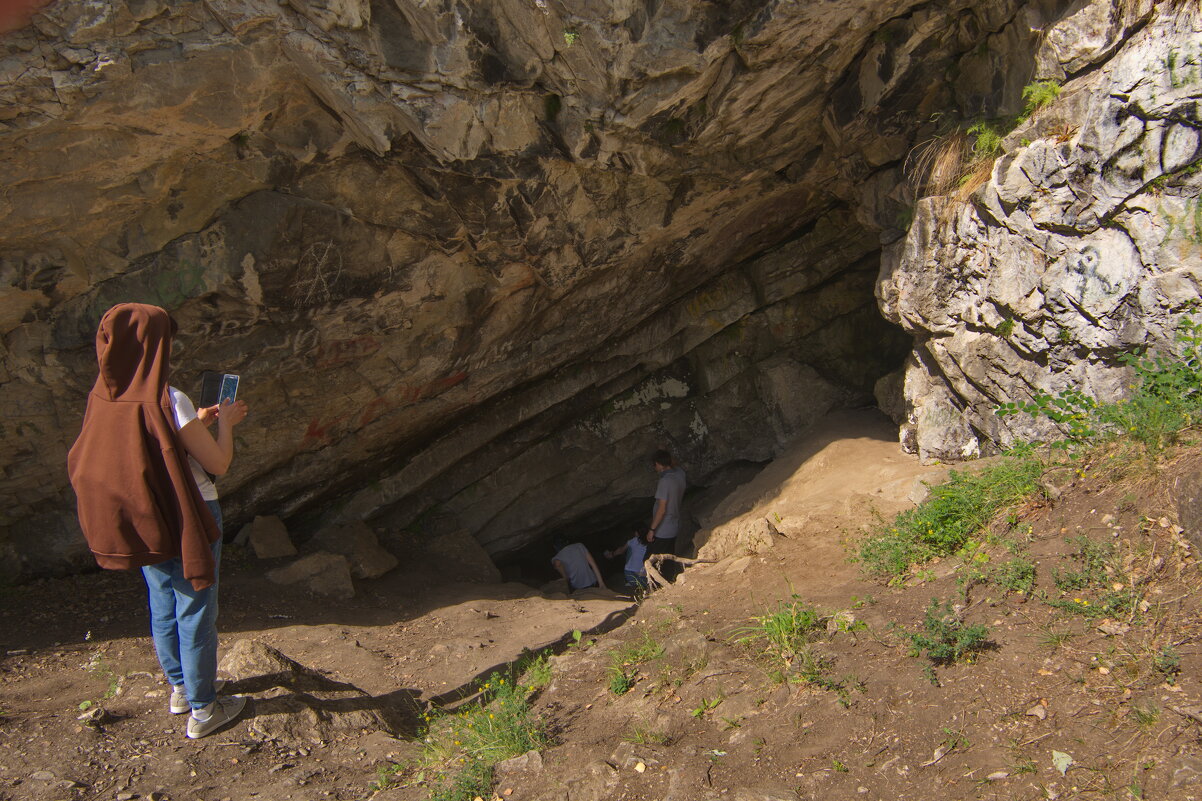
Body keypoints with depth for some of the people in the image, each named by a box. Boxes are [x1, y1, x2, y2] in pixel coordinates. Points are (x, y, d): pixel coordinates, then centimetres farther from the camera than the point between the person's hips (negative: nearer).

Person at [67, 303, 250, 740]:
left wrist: (196, 422, 12)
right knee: (195, 612, 8)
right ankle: (202, 710, 22)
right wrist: (224, 422, -1)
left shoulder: (104, 397, -4)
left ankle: (180, 688, 42)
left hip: (141, 521, 7)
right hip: (186, 521, -7)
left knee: (162, 608, 22)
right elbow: (218, 463, -18)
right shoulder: (169, 401, -26)